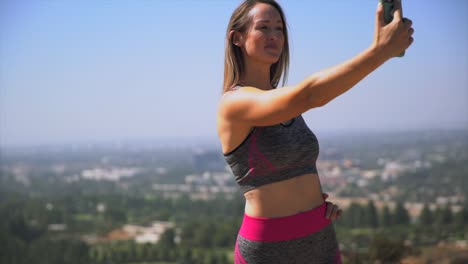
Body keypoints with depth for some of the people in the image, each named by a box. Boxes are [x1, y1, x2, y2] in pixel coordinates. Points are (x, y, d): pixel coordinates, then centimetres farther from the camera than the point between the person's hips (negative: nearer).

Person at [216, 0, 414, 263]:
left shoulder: (285, 104, 10)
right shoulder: (233, 103, -16)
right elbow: (308, 96, -32)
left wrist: (318, 199, 1)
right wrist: (382, 49, -34)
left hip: (319, 241, 7)